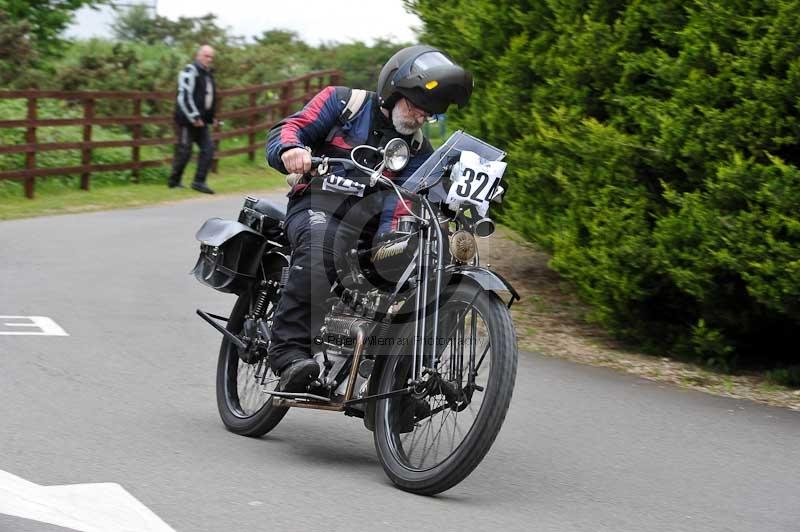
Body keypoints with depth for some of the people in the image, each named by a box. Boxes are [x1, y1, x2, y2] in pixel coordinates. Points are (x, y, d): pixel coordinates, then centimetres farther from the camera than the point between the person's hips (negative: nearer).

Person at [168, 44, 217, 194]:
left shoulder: (207, 75, 17)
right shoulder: (190, 72, -12)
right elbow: (184, 97, -19)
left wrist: (210, 118, 20)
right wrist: (194, 117, -21)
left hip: (201, 121, 9)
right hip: (187, 120, -9)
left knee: (208, 148, -2)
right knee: (184, 151, -4)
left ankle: (199, 181, -1)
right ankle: (174, 181, 9)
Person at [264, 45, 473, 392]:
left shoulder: (419, 151, 18)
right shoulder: (344, 102, 9)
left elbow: (402, 205, 4)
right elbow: (287, 129, 1)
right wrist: (291, 149, -25)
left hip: (369, 217, 4)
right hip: (319, 203, -4)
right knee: (322, 246, -38)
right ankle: (289, 351, -43)